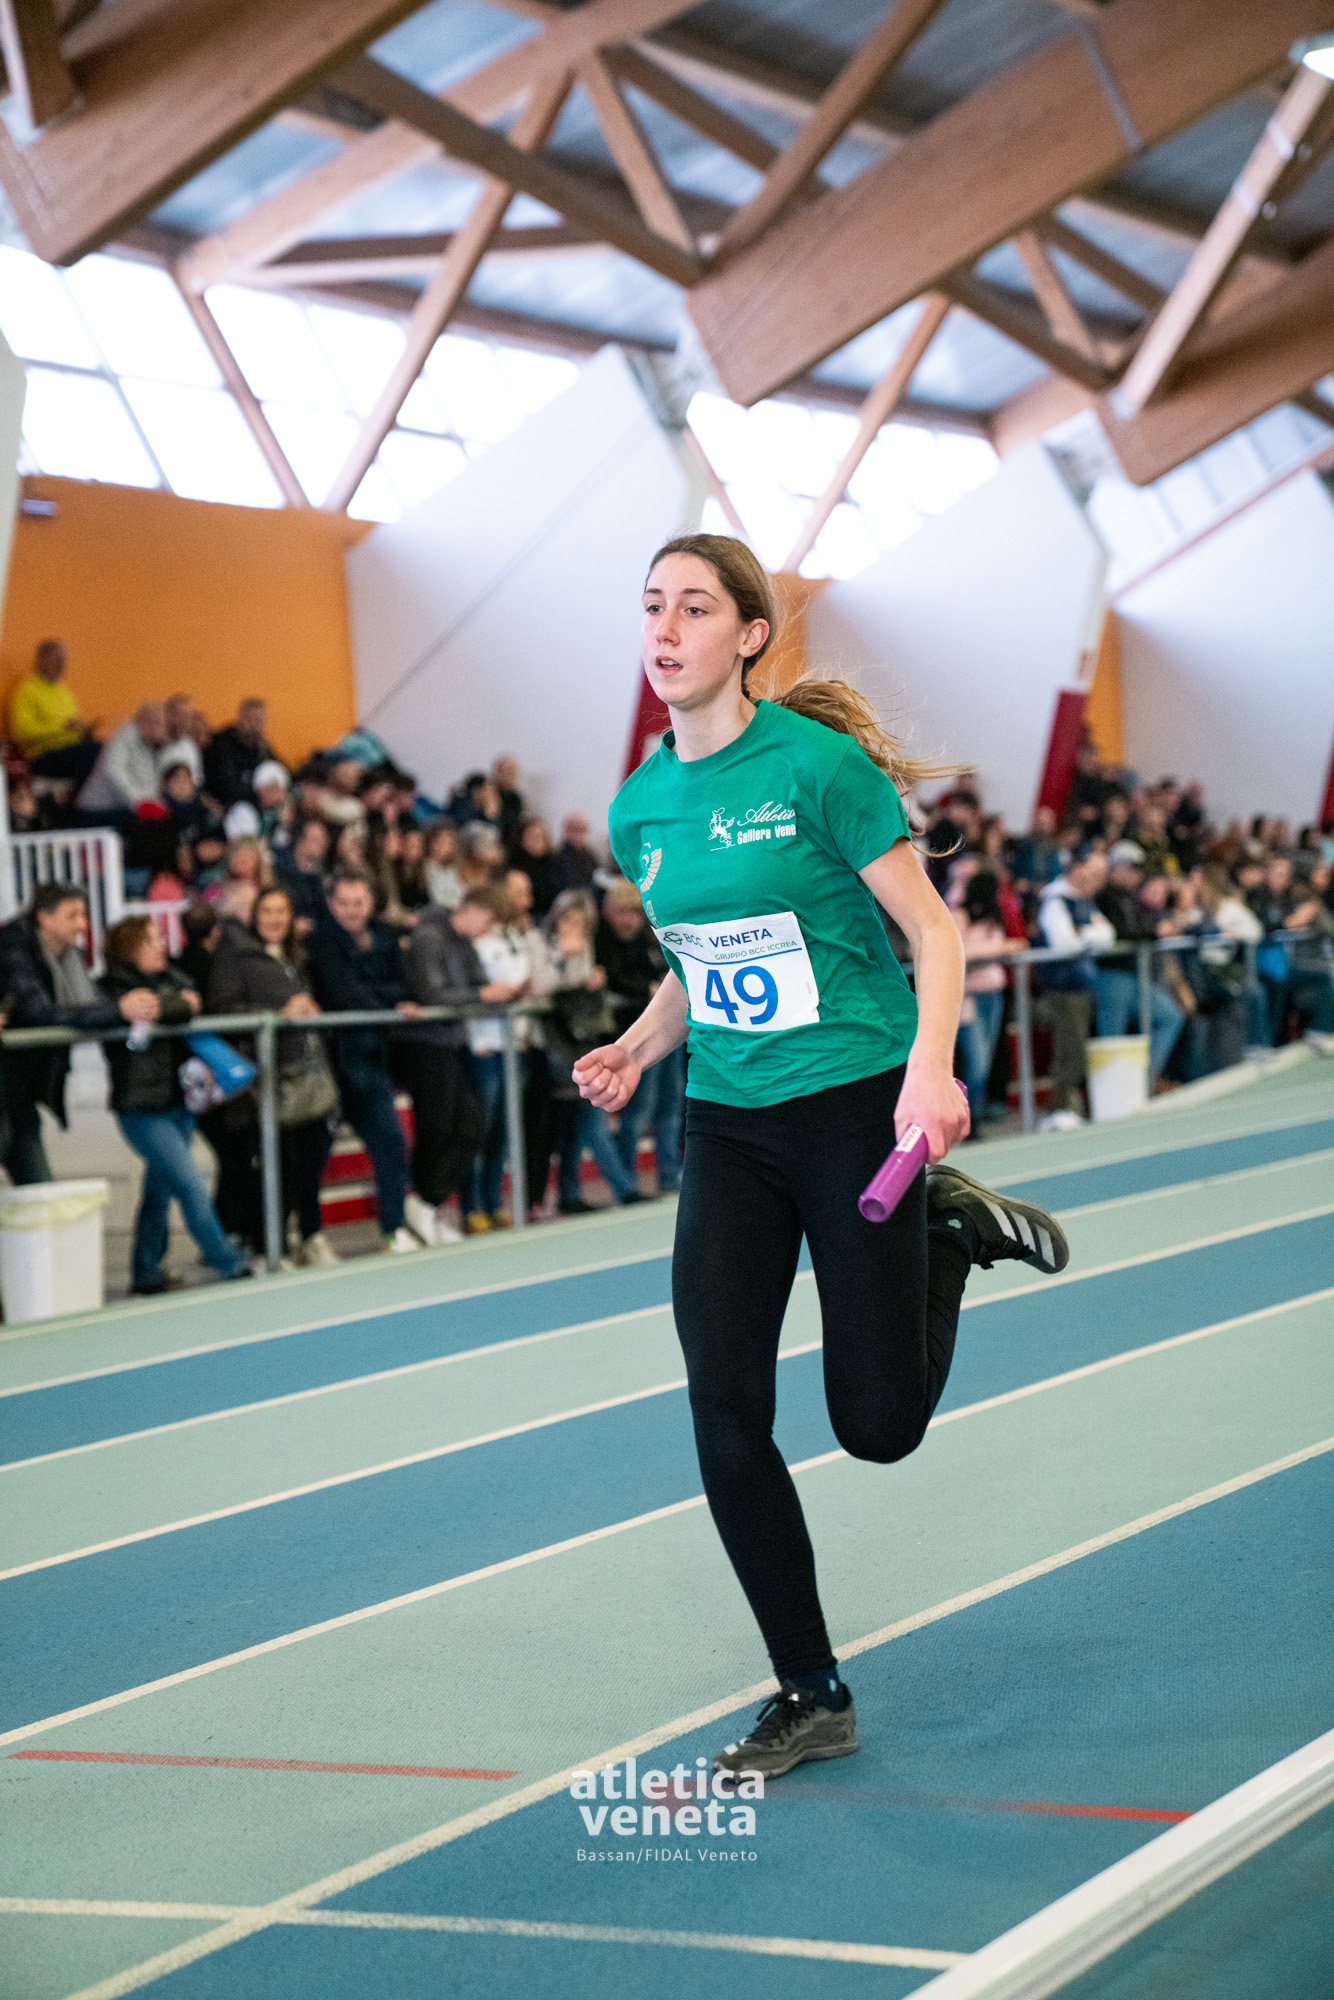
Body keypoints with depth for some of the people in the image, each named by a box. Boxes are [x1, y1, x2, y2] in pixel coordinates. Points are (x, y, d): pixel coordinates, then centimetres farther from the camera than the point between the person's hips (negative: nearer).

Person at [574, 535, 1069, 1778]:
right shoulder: (640, 807, 5)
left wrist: (931, 1066, -27)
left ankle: (951, 1227, 29)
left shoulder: (815, 763, -12)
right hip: (727, 1127, 5)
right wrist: (637, 1049, 0)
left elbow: (932, 929, -11)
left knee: (877, 1425, 0)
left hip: (854, 1107, -5)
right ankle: (810, 1699, 11)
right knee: (725, 1420, -4)